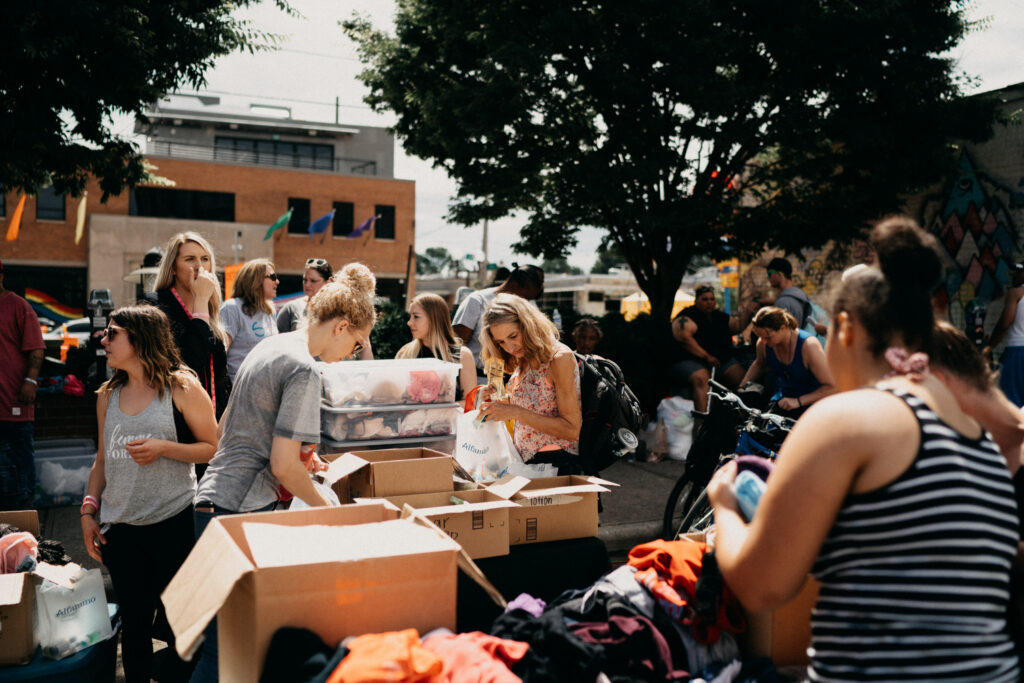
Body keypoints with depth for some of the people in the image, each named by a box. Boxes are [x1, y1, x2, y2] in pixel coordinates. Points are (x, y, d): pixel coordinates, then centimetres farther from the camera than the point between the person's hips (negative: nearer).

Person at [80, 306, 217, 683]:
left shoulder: (181, 387, -5)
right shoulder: (108, 394, 11)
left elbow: (214, 448, -5)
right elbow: (103, 459, 17)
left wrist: (164, 448, -18)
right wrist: (89, 511, 9)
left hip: (173, 522, -4)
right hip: (119, 527, 5)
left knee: (173, 624, 6)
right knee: (133, 625, 12)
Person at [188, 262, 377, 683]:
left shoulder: (270, 347, 13)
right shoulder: (304, 370, -16)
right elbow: (284, 466, -19)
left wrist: (296, 457, 21)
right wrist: (326, 508, -4)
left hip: (213, 496, 10)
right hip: (241, 510, -10)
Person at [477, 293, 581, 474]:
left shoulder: (560, 357, -12)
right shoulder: (525, 360, 10)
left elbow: (572, 430, -15)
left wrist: (515, 412, -19)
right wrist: (499, 401, 4)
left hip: (556, 464, -7)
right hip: (524, 460, 7)